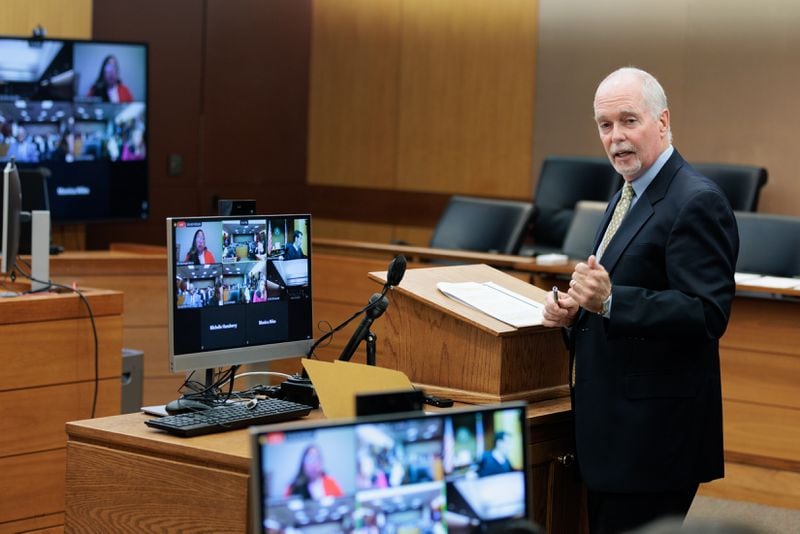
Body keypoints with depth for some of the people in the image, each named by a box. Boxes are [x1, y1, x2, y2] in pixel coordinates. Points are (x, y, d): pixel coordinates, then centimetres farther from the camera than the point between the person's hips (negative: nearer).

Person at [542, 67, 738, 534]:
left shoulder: (697, 202, -15)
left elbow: (707, 314, -23)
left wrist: (610, 300, -33)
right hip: (613, 426, 10)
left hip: (654, 434, -10)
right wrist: (576, 309, 4)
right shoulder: (629, 197, 15)